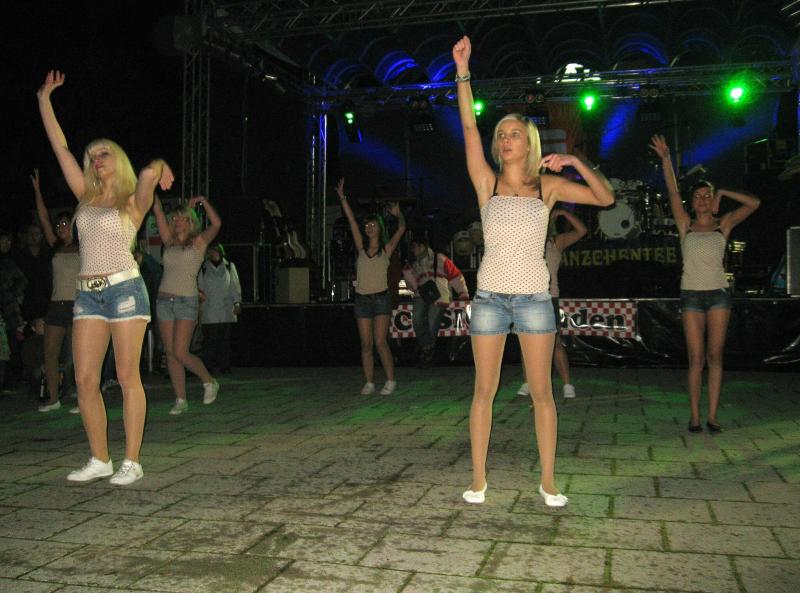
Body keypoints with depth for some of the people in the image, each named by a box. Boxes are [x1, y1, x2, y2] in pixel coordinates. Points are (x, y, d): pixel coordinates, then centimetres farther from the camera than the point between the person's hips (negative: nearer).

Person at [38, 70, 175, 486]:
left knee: (127, 377, -4)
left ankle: (131, 462, 2)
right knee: (85, 380, 2)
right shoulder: (86, 198, 16)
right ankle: (99, 460, 13)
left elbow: (150, 174, -23)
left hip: (124, 289, -5)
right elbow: (59, 147, 18)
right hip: (87, 294, 6)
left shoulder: (133, 202, 2)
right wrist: (44, 98, 20)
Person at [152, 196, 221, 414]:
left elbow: (216, 224, -13)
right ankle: (181, 400, 10)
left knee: (180, 353, -11)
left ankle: (210, 382, 12)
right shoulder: (169, 243, 14)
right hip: (164, 300, 5)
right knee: (170, 354, 3)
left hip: (187, 301, -5)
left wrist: (203, 201, -5)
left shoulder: (198, 242, 3)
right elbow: (158, 211, 7)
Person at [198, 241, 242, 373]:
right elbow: (199, 287, 10)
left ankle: (224, 366, 6)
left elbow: (235, 286, 12)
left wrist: (237, 303, 6)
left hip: (226, 309, 1)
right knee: (209, 339, -5)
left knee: (225, 339, 1)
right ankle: (208, 366, -1)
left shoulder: (229, 266, 11)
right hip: (208, 311, -1)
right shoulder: (203, 268, 7)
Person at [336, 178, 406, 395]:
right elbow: (351, 220, 4)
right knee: (366, 344, 3)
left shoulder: (386, 249, 4)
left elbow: (401, 228, -6)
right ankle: (369, 382, 9)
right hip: (362, 299, 3)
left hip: (380, 299, -3)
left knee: (380, 342, -9)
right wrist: (342, 198, 1)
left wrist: (398, 215, -23)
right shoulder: (361, 248, 9)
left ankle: (391, 380, 1)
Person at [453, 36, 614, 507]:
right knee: (485, 390, 3)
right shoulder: (487, 183, 5)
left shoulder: (548, 186, 7)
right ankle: (479, 480, 13)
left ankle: (548, 481, 13)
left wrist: (576, 162, -6)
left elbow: (606, 198, 5)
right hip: (490, 297, 0)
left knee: (542, 391, 3)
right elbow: (469, 127, -3)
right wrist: (462, 71, -8)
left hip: (534, 298, 0)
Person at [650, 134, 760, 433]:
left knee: (715, 356, 0)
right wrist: (665, 158, -7)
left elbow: (754, 203, 3)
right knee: (696, 358, -3)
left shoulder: (723, 224, 9)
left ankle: (712, 415, 3)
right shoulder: (685, 225, 8)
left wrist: (723, 193, 5)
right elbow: (672, 192, 0)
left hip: (718, 293, 1)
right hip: (691, 295, -1)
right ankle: (694, 416, 0)